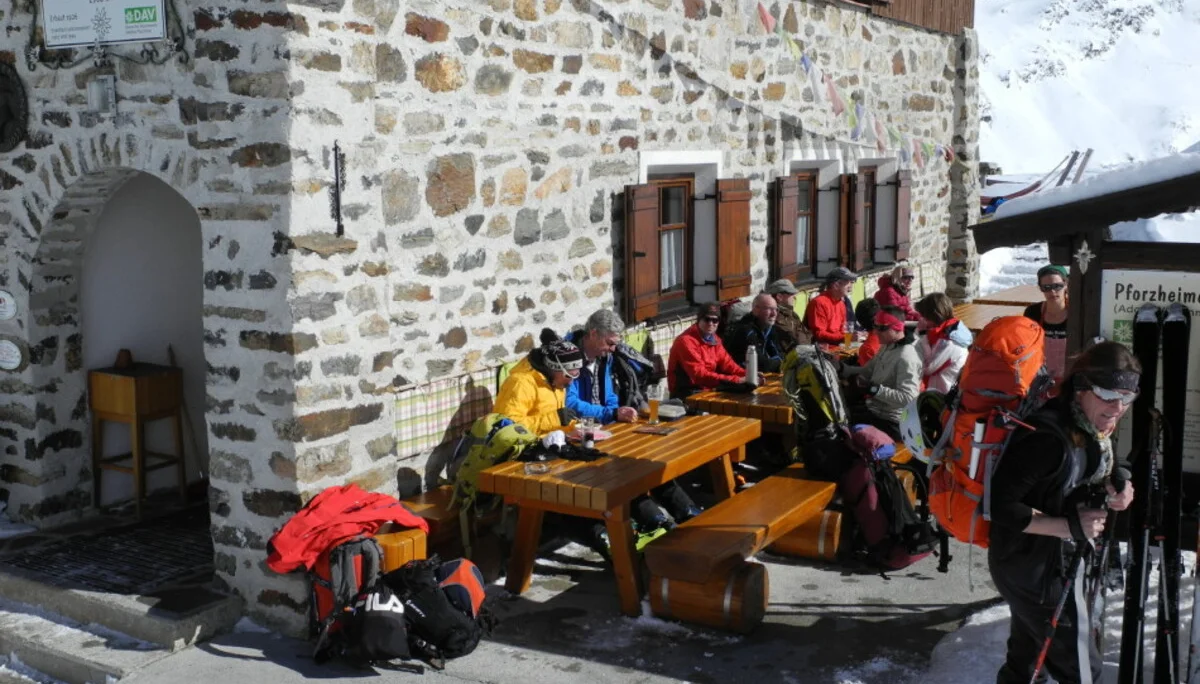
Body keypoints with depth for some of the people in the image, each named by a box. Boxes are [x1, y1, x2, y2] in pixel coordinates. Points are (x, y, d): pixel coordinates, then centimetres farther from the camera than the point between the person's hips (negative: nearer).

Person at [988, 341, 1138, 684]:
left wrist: (1109, 492, -9)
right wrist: (1069, 526, -26)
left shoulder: (1092, 429, -1)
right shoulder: (1048, 436, -31)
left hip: (1055, 560, 9)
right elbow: (1000, 505, -31)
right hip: (1032, 568, -9)